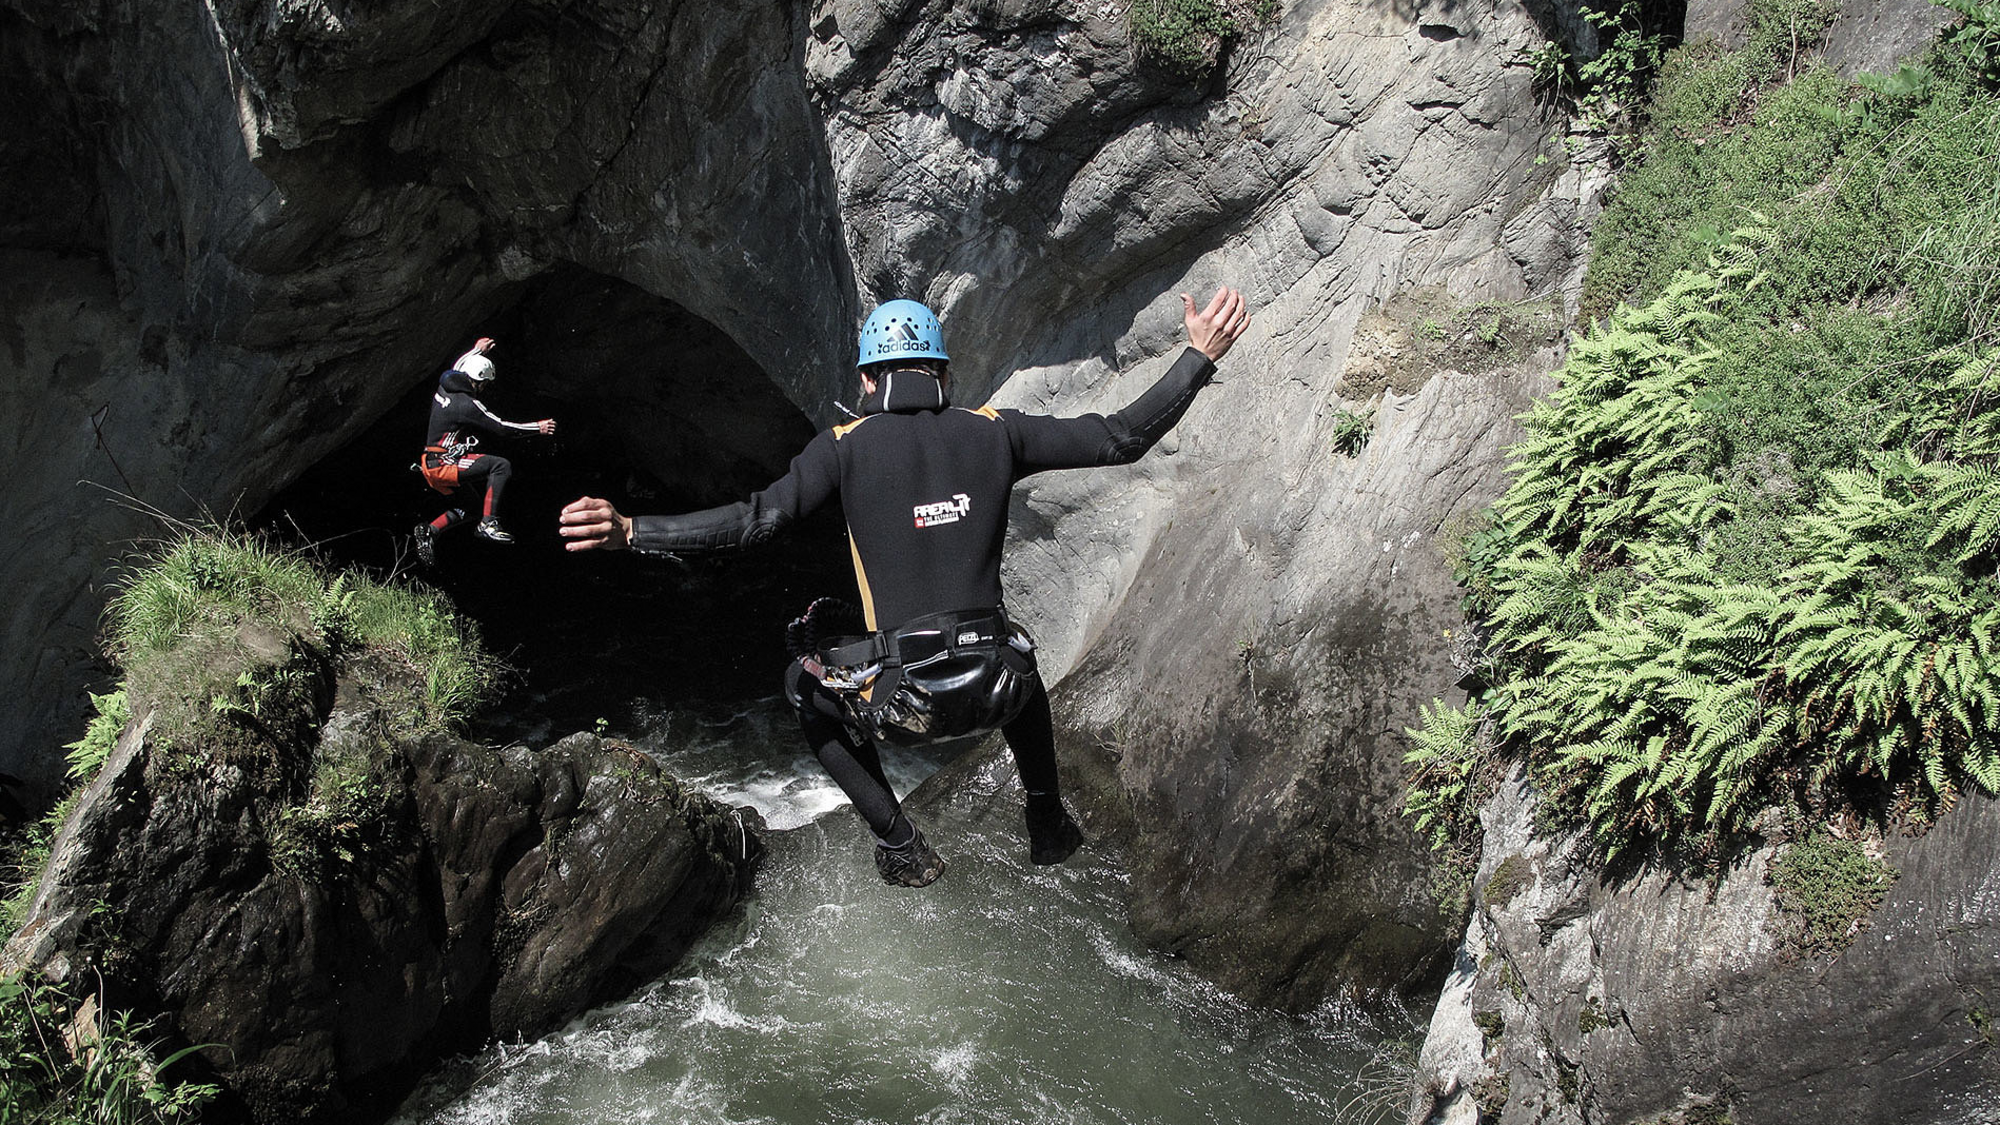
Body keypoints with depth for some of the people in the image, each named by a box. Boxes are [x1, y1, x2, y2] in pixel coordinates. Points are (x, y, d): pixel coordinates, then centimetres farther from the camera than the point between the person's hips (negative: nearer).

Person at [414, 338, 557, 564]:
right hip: (444, 464, -10)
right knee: (501, 465, -21)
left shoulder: (445, 386, 7)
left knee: (478, 500, 21)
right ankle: (489, 524, -24)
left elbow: (456, 369, 33)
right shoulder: (466, 404, -19)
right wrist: (537, 427, -8)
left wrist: (477, 350, 45)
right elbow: (500, 427, -16)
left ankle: (430, 530, 21)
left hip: (432, 467, 10)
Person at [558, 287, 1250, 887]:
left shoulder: (848, 445, -4)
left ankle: (901, 847, 23)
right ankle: (1048, 823, 38)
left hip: (900, 701, -3)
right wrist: (1200, 358, 11)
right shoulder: (994, 432, 2)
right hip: (994, 691, 3)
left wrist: (630, 532, -15)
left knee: (805, 683, 30)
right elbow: (1120, 439, 2)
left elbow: (760, 517, -15)